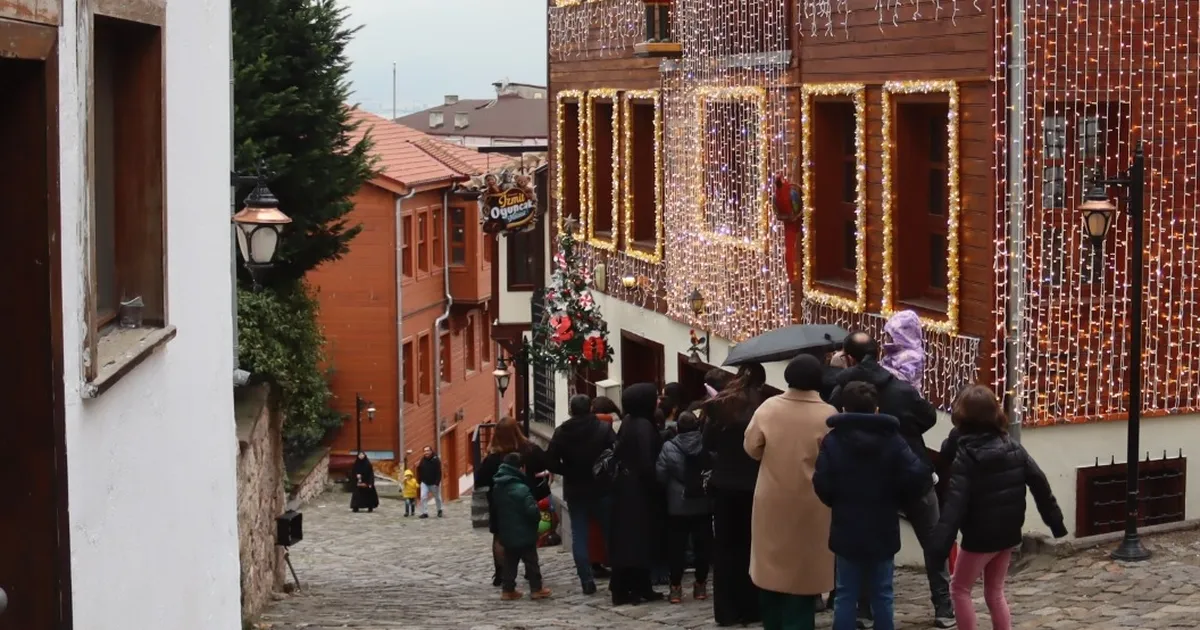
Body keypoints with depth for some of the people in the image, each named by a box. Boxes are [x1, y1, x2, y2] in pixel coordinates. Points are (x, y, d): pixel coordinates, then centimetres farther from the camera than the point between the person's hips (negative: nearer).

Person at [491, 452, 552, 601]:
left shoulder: (497, 488, 4)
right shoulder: (521, 489, -22)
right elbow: (532, 510, -23)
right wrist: (538, 517, -3)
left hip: (507, 534, 7)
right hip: (524, 534, -7)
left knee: (509, 562, 13)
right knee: (531, 562, 4)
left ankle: (507, 590, 13)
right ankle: (536, 589, 9)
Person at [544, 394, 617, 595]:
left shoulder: (561, 432, -4)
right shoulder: (604, 429, -8)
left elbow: (551, 462, -9)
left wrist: (569, 472, 5)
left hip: (575, 492, 1)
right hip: (602, 490, -1)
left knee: (579, 536, 6)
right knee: (611, 533, 10)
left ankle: (587, 580, 0)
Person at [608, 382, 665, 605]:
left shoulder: (629, 422, 9)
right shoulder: (643, 426, -18)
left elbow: (618, 453, 14)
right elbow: (646, 462, -21)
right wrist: (654, 487, -13)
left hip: (625, 483, 9)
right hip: (638, 487, -9)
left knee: (626, 537, 10)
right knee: (639, 537, -2)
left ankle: (623, 588, 13)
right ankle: (639, 588, 2)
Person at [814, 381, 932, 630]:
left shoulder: (833, 441, -6)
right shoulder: (892, 439, -5)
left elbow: (822, 484, -13)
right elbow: (917, 475, -14)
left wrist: (839, 504, 7)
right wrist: (896, 501, 3)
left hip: (847, 531, -1)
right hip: (883, 531, 1)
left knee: (846, 595, 5)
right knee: (882, 595, 10)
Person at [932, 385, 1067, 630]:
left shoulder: (965, 455, -15)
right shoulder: (1012, 447, 2)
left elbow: (955, 502, -24)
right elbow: (1039, 482, 2)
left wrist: (940, 543, -29)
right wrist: (1055, 520, 11)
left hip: (979, 536, -6)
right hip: (1008, 533, 6)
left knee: (960, 589, 11)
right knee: (995, 591, 17)